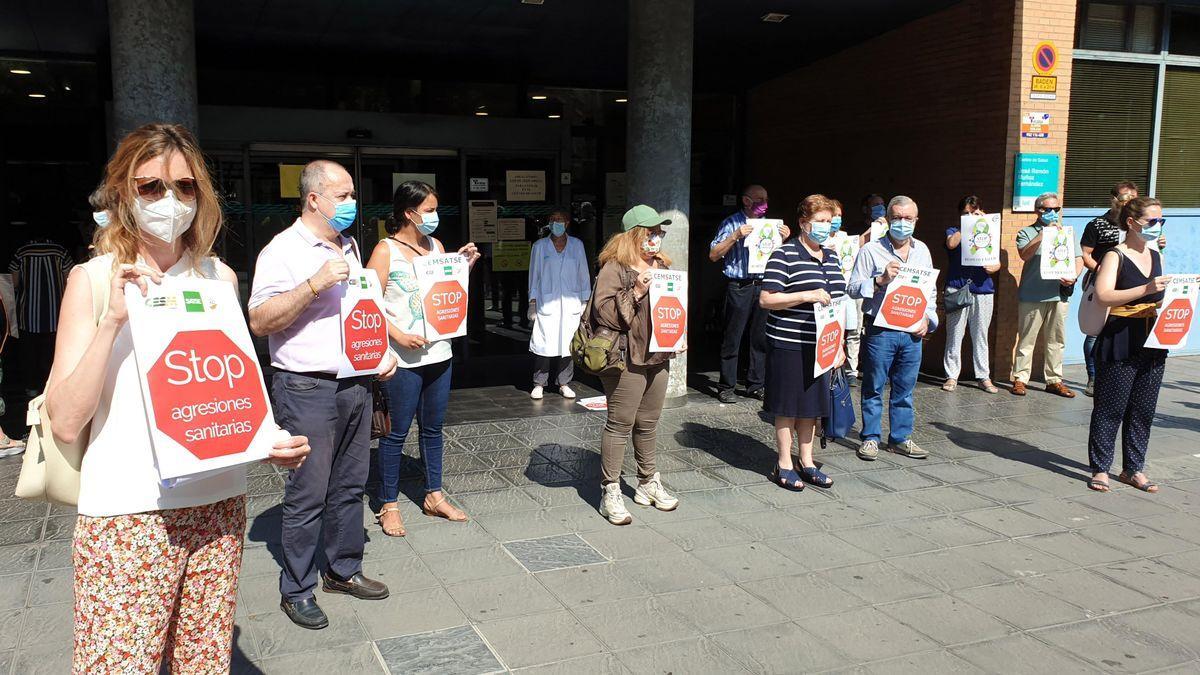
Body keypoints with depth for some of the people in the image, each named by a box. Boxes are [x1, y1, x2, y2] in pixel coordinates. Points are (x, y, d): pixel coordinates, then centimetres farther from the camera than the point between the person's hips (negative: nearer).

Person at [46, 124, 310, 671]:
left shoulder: (220, 277, 7)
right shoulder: (93, 278, -3)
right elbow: (65, 422, -9)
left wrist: (270, 443, -1)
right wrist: (113, 320, -19)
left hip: (218, 503, 4)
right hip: (126, 512, -3)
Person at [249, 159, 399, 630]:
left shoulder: (348, 247, 15)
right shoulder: (283, 251, -10)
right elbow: (259, 322, -17)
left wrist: (381, 349, 9)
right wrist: (315, 284, -25)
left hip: (356, 384, 8)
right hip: (308, 391, -7)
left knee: (350, 486, 15)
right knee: (308, 495, 0)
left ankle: (343, 570, 30)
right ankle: (296, 591, 13)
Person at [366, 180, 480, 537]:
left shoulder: (436, 246, 11)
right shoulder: (386, 250, -8)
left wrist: (464, 266, 3)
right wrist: (399, 336, -21)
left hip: (438, 353, 6)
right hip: (404, 359, -6)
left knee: (433, 428, 15)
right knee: (397, 432, 2)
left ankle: (434, 495, 28)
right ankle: (388, 505, 15)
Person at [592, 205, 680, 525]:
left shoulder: (662, 266, 15)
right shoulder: (615, 267, -10)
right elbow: (603, 310, -18)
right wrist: (635, 292, -25)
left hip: (658, 356, 8)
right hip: (626, 358, -8)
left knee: (648, 423, 17)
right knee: (620, 424, -2)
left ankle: (648, 484, 31)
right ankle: (610, 493, 6)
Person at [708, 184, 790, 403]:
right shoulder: (731, 223, 1)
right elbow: (714, 255, -6)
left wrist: (782, 240, 3)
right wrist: (736, 236, -15)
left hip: (763, 285, 5)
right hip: (739, 287, -5)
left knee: (761, 339, 7)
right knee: (732, 338, -1)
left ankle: (755, 385, 18)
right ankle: (726, 387, 7)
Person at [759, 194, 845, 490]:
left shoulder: (831, 257, 14)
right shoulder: (785, 255, -9)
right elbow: (765, 300, -15)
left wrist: (839, 344, 16)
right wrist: (807, 295, -21)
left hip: (821, 345, 7)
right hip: (789, 345, -7)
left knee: (812, 405, 13)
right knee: (788, 406, 2)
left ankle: (806, 463, 25)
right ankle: (784, 466, 14)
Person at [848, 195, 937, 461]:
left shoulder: (922, 250, 13)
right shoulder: (871, 250, -3)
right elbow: (854, 288, -5)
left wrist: (928, 318, 5)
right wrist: (881, 280, -19)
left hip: (912, 331, 4)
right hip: (880, 329, -4)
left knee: (905, 389, 11)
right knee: (874, 388, 4)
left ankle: (900, 437, 22)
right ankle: (871, 437, 14)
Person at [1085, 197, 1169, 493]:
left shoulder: (1156, 257, 14)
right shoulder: (1115, 257, -7)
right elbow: (1103, 295, -23)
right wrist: (1146, 290, -29)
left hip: (1153, 345, 7)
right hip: (1120, 346, -6)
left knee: (1143, 410, 11)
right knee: (1110, 409, 0)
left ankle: (1133, 468, 21)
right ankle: (1100, 468, 10)